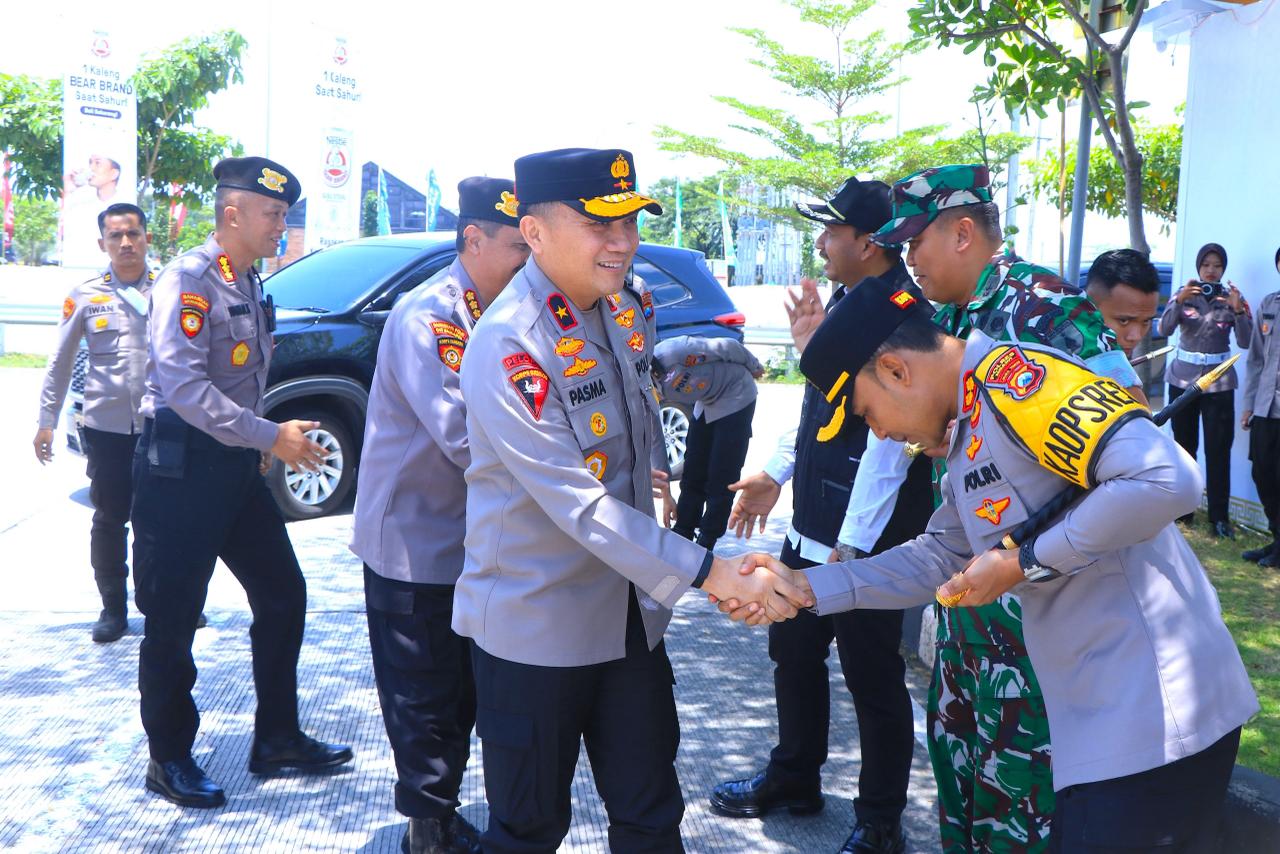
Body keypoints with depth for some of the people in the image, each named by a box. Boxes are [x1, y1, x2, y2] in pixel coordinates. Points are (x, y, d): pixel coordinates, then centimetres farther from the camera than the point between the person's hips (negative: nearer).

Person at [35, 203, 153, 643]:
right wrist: (47, 419, 5)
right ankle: (113, 609, 19)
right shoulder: (85, 295, 2)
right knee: (109, 521, 6)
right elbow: (60, 362, 8)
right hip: (107, 427, 0)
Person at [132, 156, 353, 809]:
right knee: (173, 621, 3)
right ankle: (169, 759, 19)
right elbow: (183, 385, -25)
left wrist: (258, 443, 11)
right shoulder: (188, 279, -14)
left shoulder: (249, 284, 13)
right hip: (182, 467, -9)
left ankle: (277, 739, 23)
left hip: (236, 464, 9)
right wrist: (270, 437, -24)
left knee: (283, 596, 10)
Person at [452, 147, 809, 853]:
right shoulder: (507, 345, -23)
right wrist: (708, 573, -28)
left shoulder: (630, 309, 2)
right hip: (535, 627, -6)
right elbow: (578, 503, -27)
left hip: (629, 611, 7)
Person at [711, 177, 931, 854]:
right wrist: (775, 473, 21)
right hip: (811, 526, 10)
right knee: (793, 652, 22)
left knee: (873, 679, 6)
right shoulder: (844, 299, 10)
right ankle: (793, 778, 42)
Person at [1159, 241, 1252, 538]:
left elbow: (1246, 342, -7)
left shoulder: (1232, 298, 1)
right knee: (1184, 445, 6)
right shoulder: (1184, 294, 2)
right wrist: (1179, 301, -27)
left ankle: (1219, 517, -3)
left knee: (1218, 450, -5)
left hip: (1218, 383, -1)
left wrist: (1238, 310, -21)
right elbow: (1164, 329, -12)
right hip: (1182, 378, 1)